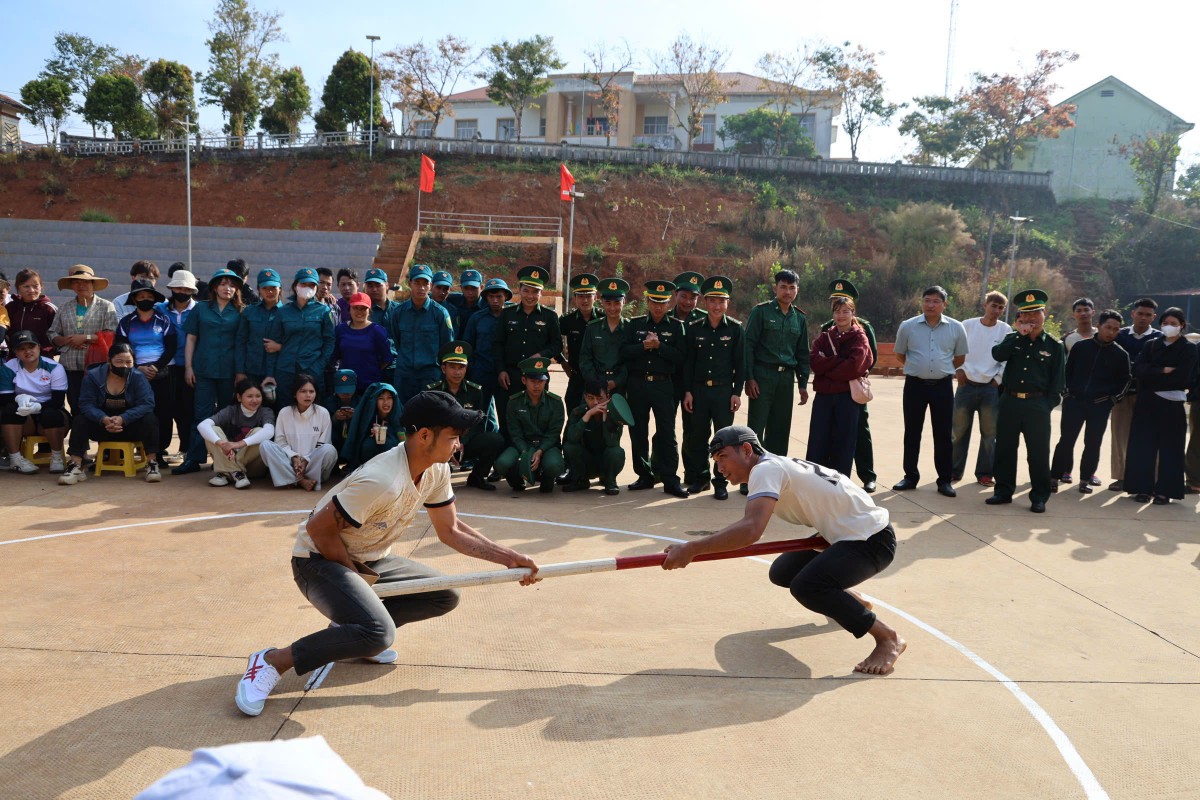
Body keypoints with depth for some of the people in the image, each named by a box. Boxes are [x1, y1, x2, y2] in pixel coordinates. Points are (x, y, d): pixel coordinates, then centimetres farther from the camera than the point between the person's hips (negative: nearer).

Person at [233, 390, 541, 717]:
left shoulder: (437, 471, -6)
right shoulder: (382, 482, -31)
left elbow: (450, 530, 5)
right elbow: (319, 529, -24)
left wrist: (508, 557, -2)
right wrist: (355, 575, -13)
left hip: (371, 561, 8)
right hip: (319, 559, -8)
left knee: (445, 596, 0)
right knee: (379, 633, -31)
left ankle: (356, 631, 11)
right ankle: (272, 661, -14)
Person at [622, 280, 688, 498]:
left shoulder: (676, 326, 6)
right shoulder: (635, 324, 10)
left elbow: (680, 357, -4)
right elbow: (624, 352, 0)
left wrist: (659, 346, -14)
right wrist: (644, 345, -13)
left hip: (663, 385, -2)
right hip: (637, 384, 2)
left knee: (667, 433, -4)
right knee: (638, 432, 6)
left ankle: (670, 480, 0)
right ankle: (645, 476, 16)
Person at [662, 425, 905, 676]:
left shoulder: (766, 469, -21)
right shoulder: (776, 466, 9)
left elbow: (751, 529, -36)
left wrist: (691, 549, -37)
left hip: (872, 538, -10)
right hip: (846, 533, 10)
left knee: (806, 586, -29)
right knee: (782, 572, 16)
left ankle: (887, 637, -12)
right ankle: (851, 600, 37)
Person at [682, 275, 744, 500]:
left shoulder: (735, 328, 0)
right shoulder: (694, 328, 5)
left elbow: (740, 363, 1)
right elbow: (688, 362, 7)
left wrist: (737, 393, -4)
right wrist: (687, 391, 1)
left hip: (724, 390, -2)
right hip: (698, 389, 2)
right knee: (697, 436, 7)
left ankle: (721, 482, 12)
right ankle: (700, 477, 22)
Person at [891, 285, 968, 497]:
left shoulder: (956, 328, 0)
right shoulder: (908, 326, -2)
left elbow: (960, 357, 13)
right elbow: (900, 354, 12)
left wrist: (942, 369, 12)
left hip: (943, 386, 0)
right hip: (915, 385, 0)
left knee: (943, 434, 4)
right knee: (912, 433, 7)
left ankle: (945, 480, 13)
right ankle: (910, 477, 18)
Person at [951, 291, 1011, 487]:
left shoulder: (1005, 330, -1)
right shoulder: (967, 325, -1)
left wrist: (998, 379, -3)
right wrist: (958, 370, -3)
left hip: (991, 388, 0)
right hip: (966, 385, 0)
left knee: (990, 433, 7)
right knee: (959, 430, 6)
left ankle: (984, 473, 18)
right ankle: (954, 471, 17)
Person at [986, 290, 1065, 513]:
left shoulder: (1054, 345, 4)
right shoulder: (1013, 339, 10)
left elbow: (1058, 380, 3)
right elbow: (997, 355, -11)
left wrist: (1047, 405, -7)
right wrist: (1019, 335, -13)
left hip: (1037, 405, -2)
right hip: (1009, 402, 2)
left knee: (1038, 453, 1)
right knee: (1004, 449, 8)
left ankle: (1039, 497, 11)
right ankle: (1003, 491, 20)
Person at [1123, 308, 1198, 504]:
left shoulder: (1188, 349, 2)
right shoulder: (1151, 345, 11)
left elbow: (1182, 377, -12)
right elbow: (1138, 370, -3)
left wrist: (1152, 375, -9)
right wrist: (1163, 371, -14)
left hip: (1172, 405, -3)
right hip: (1147, 404, 3)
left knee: (1170, 448, 1)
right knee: (1143, 447, 1)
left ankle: (1165, 491, 8)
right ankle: (1143, 488, 9)